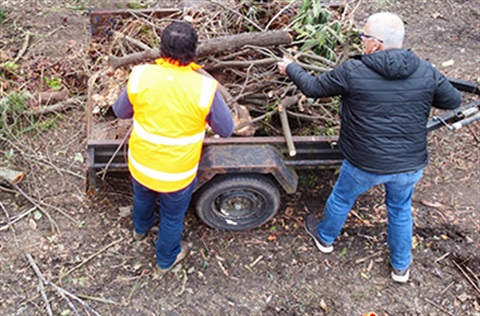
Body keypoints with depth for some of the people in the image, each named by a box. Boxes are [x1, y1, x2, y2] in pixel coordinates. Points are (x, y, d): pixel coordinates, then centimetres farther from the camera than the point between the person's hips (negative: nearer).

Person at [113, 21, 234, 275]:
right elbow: (226, 130, -12)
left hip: (140, 165, 3)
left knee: (142, 197, 36)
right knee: (172, 217, 25)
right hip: (177, 174, -3)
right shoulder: (204, 88, -27)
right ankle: (166, 259, 51)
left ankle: (141, 228, 67)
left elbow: (120, 112, -1)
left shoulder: (140, 76, -20)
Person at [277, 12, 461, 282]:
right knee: (401, 210, 27)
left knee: (342, 199, 26)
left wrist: (290, 68, 14)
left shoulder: (353, 72, -17)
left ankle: (325, 237, 52)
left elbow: (313, 88, -5)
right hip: (410, 166, 3)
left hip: (365, 165, -2)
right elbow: (454, 101, 5)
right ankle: (401, 266, 43)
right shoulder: (426, 72, -9)